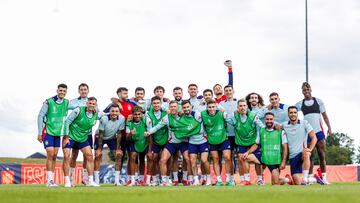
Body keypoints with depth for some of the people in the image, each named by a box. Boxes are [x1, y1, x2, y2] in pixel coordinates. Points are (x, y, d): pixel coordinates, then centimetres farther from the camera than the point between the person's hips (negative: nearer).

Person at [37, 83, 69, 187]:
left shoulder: (66, 102, 2)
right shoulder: (49, 102, -12)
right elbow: (40, 116, -8)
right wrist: (39, 133, -10)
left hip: (58, 133, 5)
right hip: (48, 132, -5)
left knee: (54, 156, 6)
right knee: (50, 155, -12)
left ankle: (51, 179, 12)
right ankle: (50, 180, -10)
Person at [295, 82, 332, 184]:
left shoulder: (318, 101, 8)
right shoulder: (299, 104, 8)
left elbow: (324, 115, 8)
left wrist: (329, 127, 0)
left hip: (319, 131, 0)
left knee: (322, 155, -1)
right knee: (309, 156, 1)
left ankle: (324, 177, 3)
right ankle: (310, 177, 5)